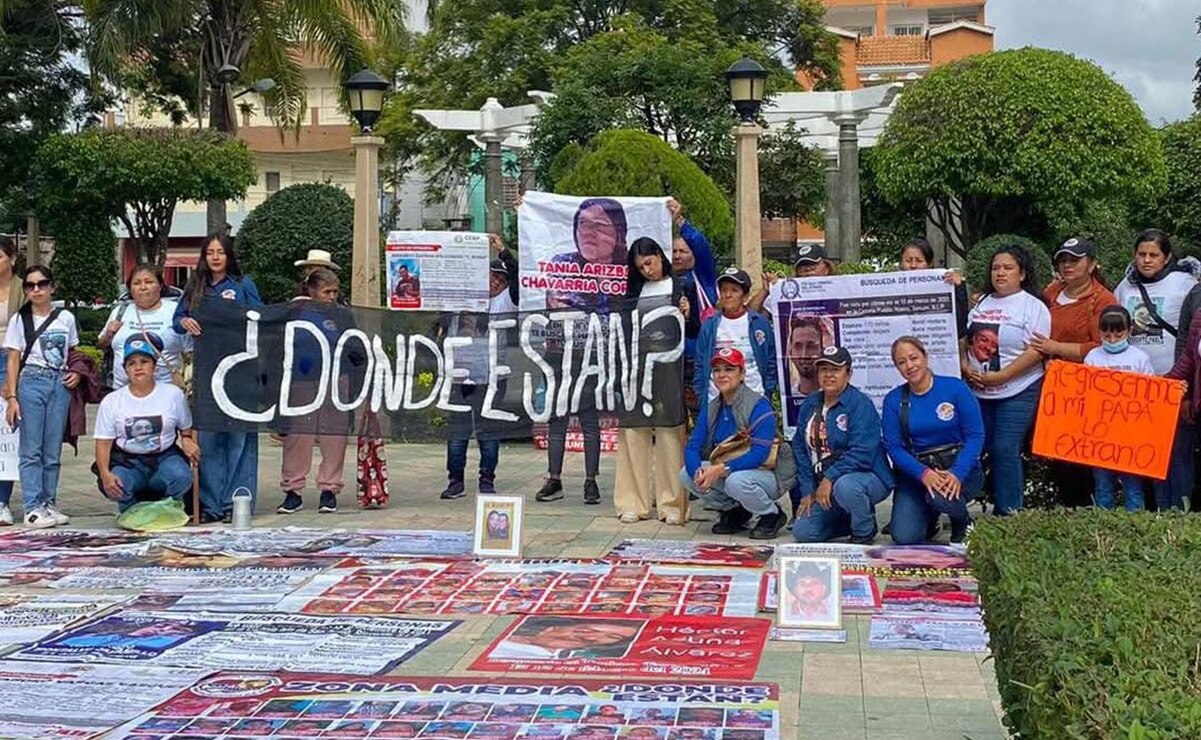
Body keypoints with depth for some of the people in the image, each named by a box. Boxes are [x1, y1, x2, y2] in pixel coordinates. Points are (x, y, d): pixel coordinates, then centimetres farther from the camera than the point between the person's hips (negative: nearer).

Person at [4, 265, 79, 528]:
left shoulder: (66, 318, 9)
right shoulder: (19, 320, 3)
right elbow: (13, 360, 1)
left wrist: (77, 373, 0)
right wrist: (12, 397, -6)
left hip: (60, 384, 3)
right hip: (32, 382, -2)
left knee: (53, 450, 5)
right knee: (31, 449, -4)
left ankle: (49, 503, 12)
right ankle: (33, 508, -3)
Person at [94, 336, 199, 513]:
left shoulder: (173, 394, 4)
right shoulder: (111, 402, 2)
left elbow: (186, 428, 15)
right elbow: (103, 443, -1)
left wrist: (186, 439, -10)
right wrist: (105, 474, -19)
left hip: (164, 457, 0)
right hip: (127, 461, 0)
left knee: (180, 476, -34)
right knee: (115, 487, -33)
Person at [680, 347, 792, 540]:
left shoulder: (759, 406, -17)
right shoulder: (712, 408, 3)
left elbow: (760, 454, -26)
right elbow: (692, 446, -4)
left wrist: (721, 469, -35)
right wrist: (698, 472, -27)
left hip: (767, 473, -6)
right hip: (726, 470, 6)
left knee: (736, 481, -37)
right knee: (686, 474, -14)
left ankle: (772, 515, -5)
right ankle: (734, 512, 7)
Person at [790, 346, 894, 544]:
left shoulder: (860, 404, -13)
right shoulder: (809, 405, 8)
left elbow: (861, 453, -23)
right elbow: (800, 450, 11)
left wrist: (830, 478, -28)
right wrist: (807, 491, 3)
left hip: (868, 478, -6)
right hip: (824, 485, 6)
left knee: (845, 487, -40)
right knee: (802, 531, -10)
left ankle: (865, 533, -8)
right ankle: (854, 521, 16)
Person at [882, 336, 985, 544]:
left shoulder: (955, 388, -5)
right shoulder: (893, 400, 2)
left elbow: (975, 436, -8)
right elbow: (894, 447, -3)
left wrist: (957, 473, -23)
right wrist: (923, 473, -22)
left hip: (959, 467, -2)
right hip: (916, 471, 2)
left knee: (942, 496, -37)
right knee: (904, 538, -17)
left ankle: (963, 522, 1)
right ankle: (929, 515, 20)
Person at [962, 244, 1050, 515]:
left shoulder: (1033, 306, -4)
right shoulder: (980, 304, 15)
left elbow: (1036, 351, -14)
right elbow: (964, 340, 17)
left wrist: (1000, 376, -18)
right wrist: (966, 367, -2)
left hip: (1017, 393, -6)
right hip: (979, 392, 6)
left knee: (1005, 450, -10)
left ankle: (1008, 512, -1)